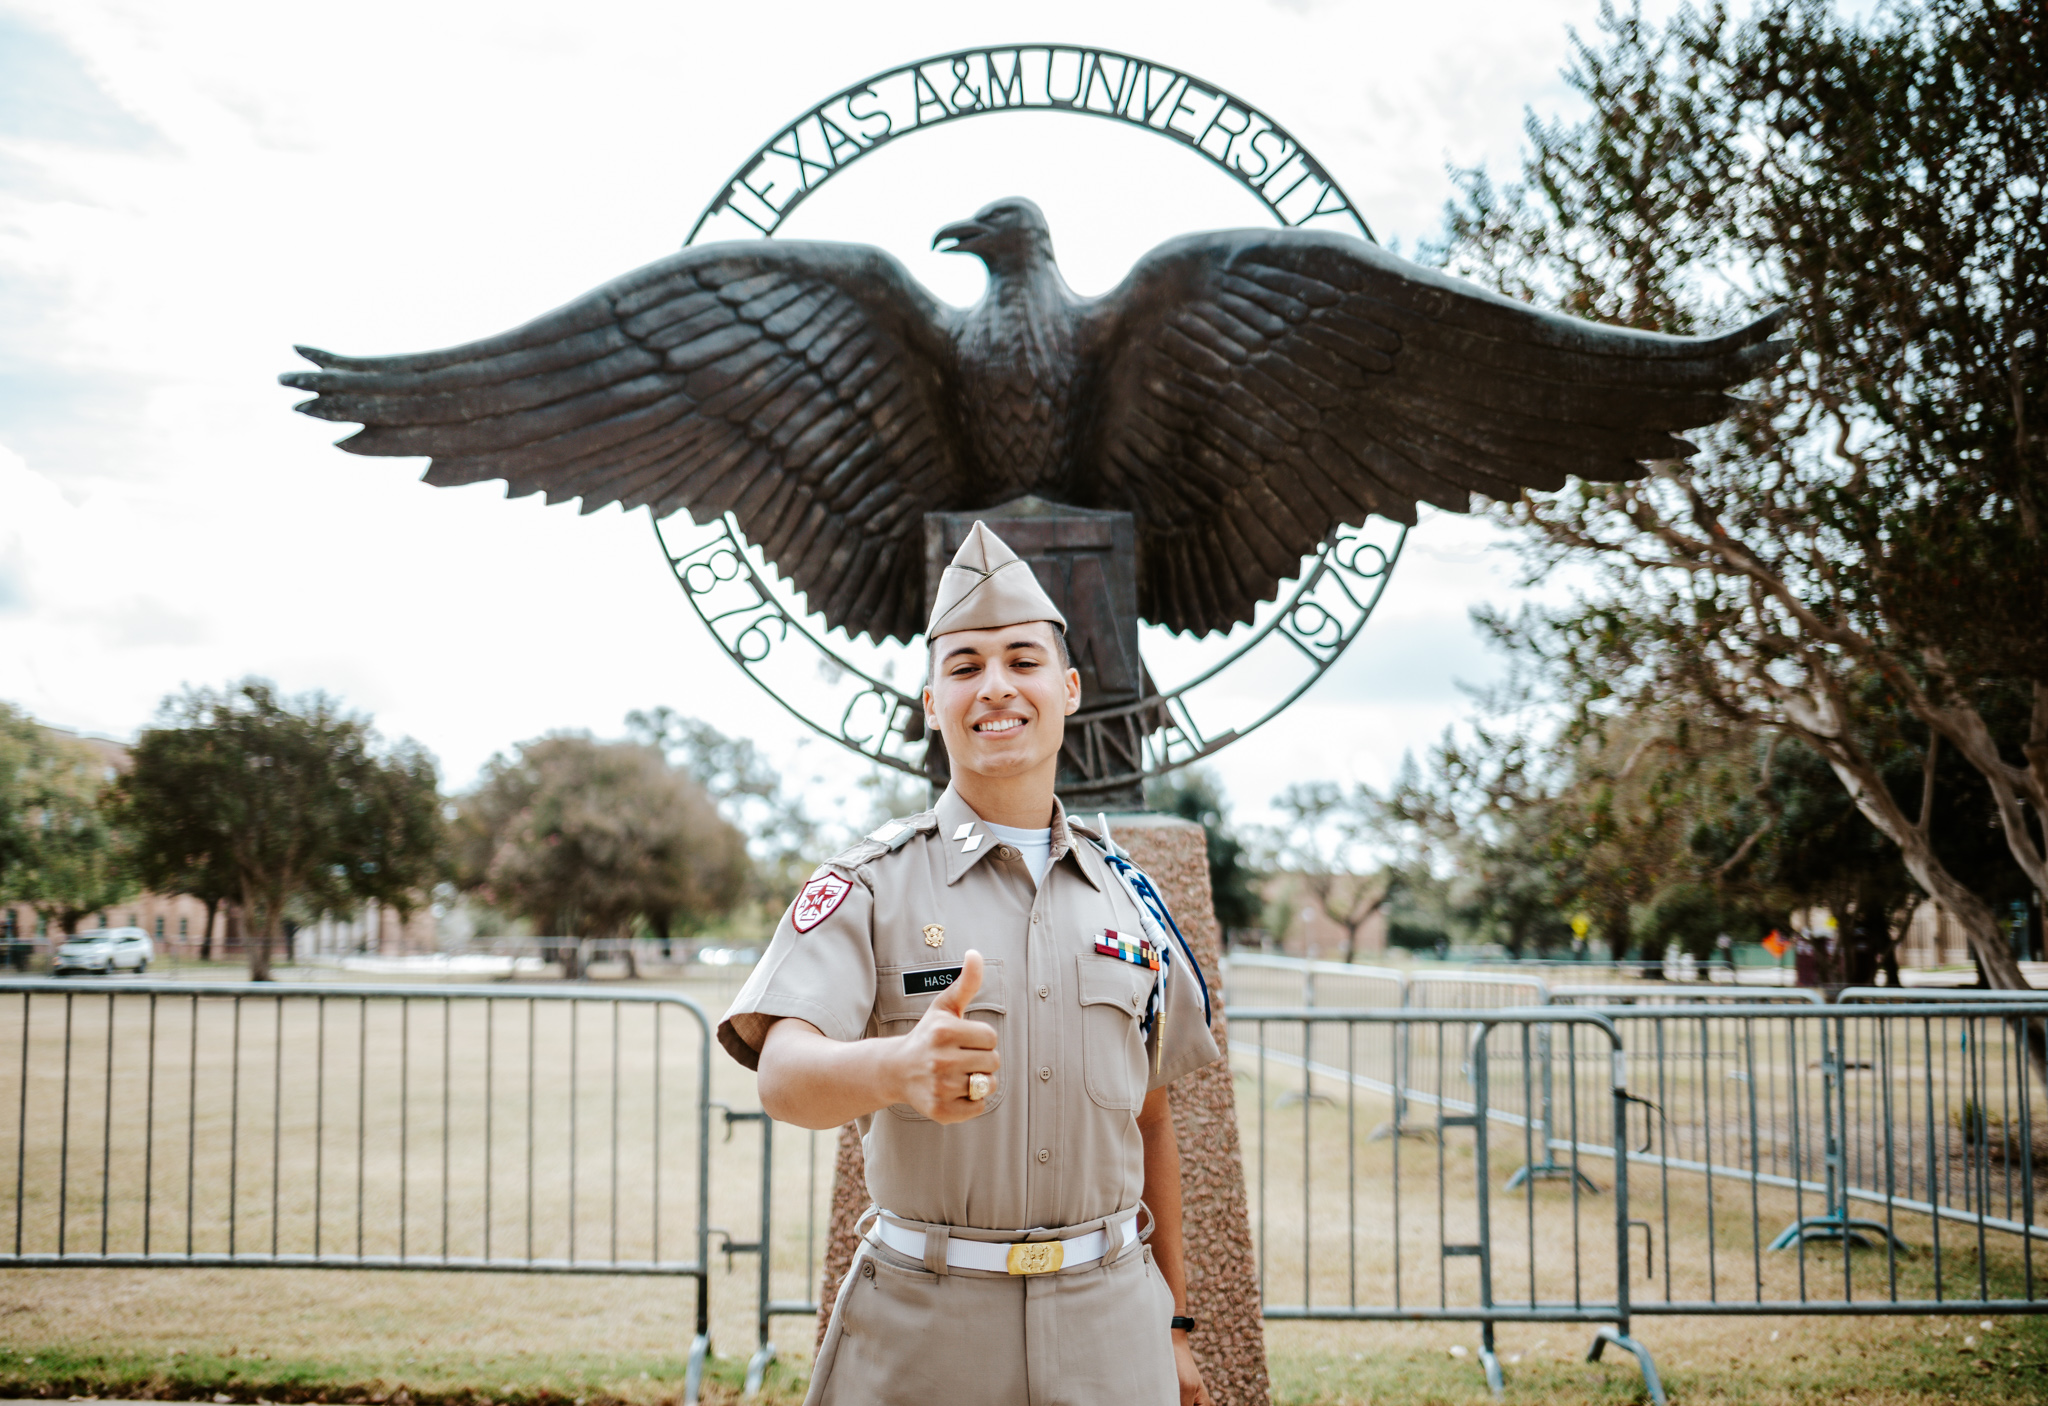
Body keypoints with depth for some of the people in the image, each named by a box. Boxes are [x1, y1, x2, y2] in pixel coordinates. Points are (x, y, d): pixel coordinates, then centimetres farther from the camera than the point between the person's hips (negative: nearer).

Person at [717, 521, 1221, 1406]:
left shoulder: (1128, 898, 7)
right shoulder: (869, 886, -5)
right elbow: (785, 1073, -21)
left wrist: (1173, 1320, 15)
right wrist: (897, 1066, -42)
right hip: (923, 1332, -2)